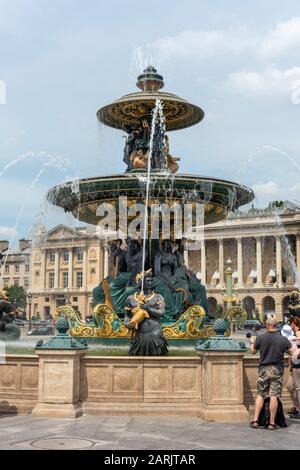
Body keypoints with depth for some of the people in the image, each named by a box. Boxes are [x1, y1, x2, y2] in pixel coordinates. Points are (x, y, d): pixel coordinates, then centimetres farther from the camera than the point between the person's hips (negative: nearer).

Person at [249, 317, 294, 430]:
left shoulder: (260, 338, -5)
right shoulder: (283, 339, -6)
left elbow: (253, 351, 7)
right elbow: (292, 353, 1)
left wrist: (252, 342, 27)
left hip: (264, 369, 1)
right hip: (277, 370, -1)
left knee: (260, 395, 9)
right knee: (274, 396, 0)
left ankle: (255, 421, 7)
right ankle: (272, 423, 2)